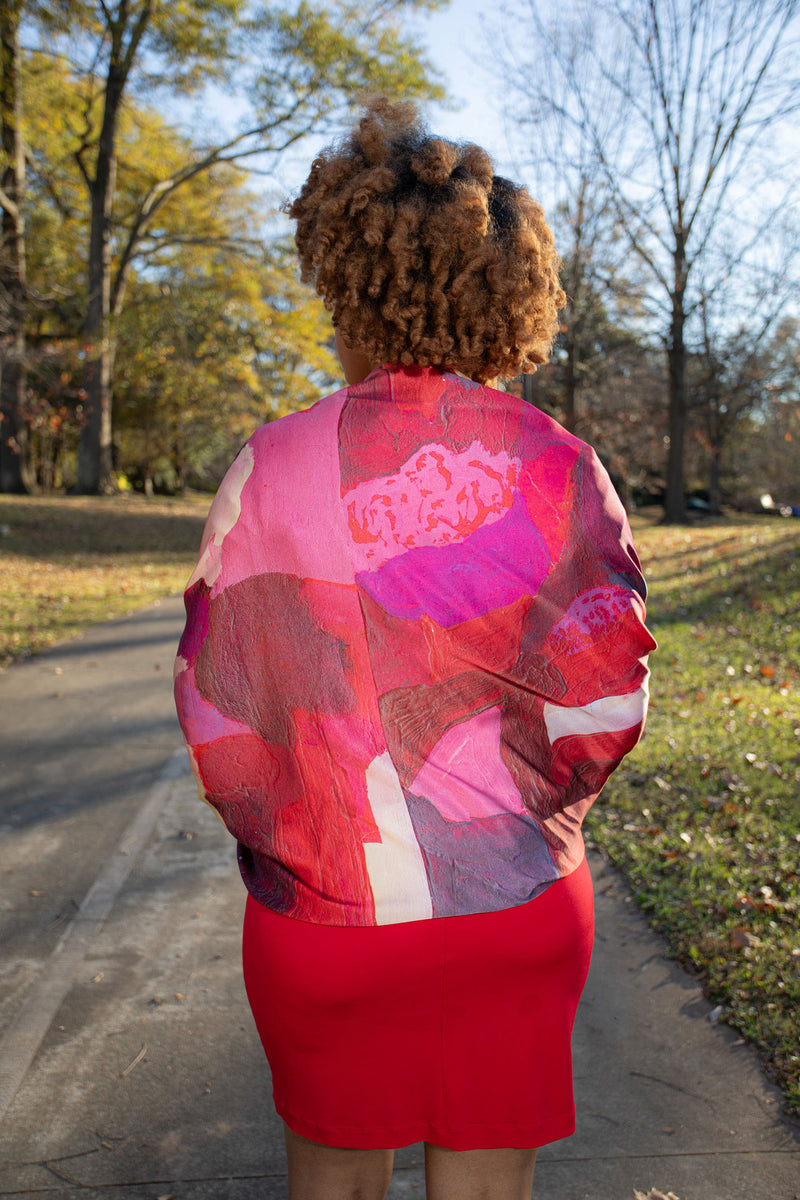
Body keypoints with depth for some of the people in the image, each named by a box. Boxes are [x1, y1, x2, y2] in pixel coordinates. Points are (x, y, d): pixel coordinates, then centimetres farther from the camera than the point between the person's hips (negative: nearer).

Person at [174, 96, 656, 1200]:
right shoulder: (558, 468, -6)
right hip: (518, 909, 1)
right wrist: (522, 809, 7)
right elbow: (607, 694, -10)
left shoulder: (273, 466, -9)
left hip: (324, 911, 0)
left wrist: (283, 841, 8)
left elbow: (215, 705, -8)